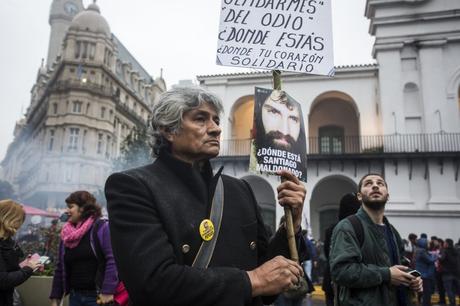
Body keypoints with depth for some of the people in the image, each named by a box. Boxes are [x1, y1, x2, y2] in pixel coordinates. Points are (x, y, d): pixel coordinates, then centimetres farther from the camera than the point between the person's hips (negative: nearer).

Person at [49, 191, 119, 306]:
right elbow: (60, 268, 15)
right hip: (75, 296, 6)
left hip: (98, 296, -6)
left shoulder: (101, 228, -9)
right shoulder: (66, 234, 10)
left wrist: (108, 291, -22)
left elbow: (112, 260, -17)